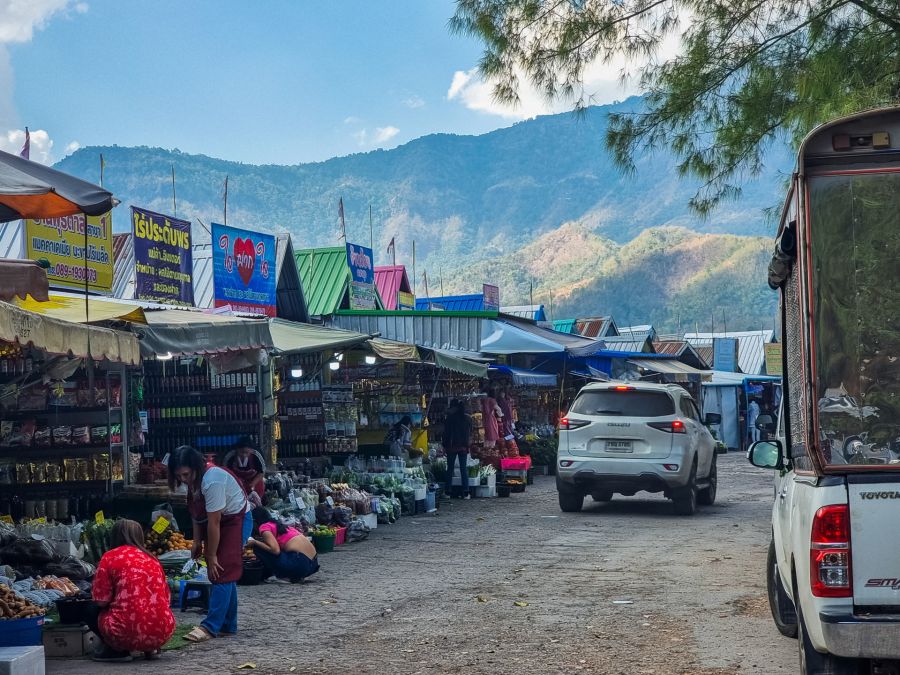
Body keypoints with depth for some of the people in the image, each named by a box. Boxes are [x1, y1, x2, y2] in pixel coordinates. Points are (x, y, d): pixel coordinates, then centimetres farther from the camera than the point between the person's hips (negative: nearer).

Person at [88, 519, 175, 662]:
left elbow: (101, 601, -3)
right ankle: (151, 649, 14)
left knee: (92, 611, 22)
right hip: (163, 633, 5)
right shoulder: (152, 559, 16)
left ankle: (118, 650, 4)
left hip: (128, 634, -5)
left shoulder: (110, 557, 3)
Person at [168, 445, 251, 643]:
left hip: (235, 521, -10)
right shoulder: (194, 479, -1)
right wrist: (197, 542, 3)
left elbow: (214, 522, -27)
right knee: (223, 577, 12)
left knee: (222, 574, -14)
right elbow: (197, 514, 8)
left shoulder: (212, 481, -30)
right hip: (218, 523, 10)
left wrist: (211, 556, -22)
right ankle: (228, 626, 18)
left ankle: (210, 627, -17)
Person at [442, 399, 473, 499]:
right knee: (464, 469, 5)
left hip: (452, 446, -3)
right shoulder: (468, 419, 3)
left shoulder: (450, 418, -8)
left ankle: (448, 492, 6)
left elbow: (446, 433, -5)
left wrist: (444, 445, 3)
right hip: (464, 447, 3)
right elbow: (470, 433, 9)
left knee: (450, 469, 6)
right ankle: (465, 492, 1)